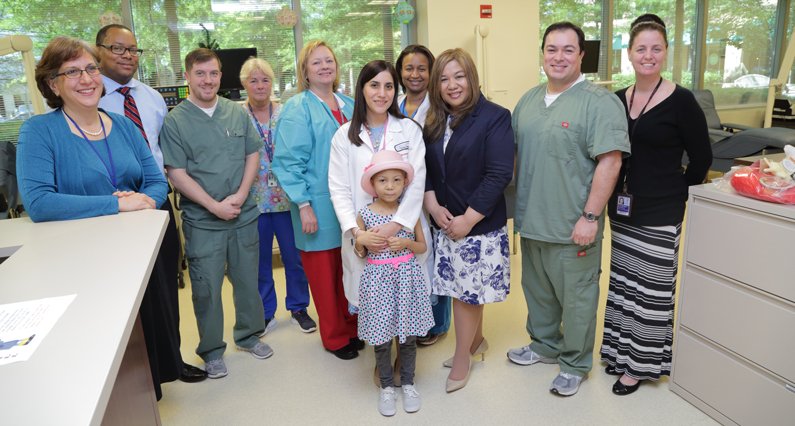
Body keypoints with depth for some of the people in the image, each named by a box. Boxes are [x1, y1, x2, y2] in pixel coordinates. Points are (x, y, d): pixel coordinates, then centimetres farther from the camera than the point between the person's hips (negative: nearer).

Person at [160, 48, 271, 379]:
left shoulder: (238, 113, 5)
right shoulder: (174, 121, -5)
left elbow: (253, 155, 6)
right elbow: (177, 175, -8)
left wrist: (240, 195, -8)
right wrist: (214, 206, -16)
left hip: (244, 214, 3)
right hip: (201, 220, -3)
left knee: (247, 279, 14)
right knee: (206, 287, 6)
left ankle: (249, 335, 35)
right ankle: (212, 351, 24)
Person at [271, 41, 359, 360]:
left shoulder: (349, 106, 12)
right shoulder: (297, 108, -7)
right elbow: (288, 162, -12)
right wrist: (304, 205, -17)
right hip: (319, 205, -5)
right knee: (324, 273, 7)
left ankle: (350, 327, 33)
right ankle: (334, 337, 24)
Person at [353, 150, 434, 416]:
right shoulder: (364, 215, -4)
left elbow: (423, 247, 7)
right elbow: (359, 254, 6)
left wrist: (406, 243, -12)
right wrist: (362, 241, -15)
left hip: (407, 277, 1)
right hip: (378, 279, -1)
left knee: (408, 338, 11)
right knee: (381, 341, 8)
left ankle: (408, 382, 33)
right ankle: (386, 386, 29)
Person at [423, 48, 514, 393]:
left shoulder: (494, 117, -8)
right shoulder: (433, 122, 10)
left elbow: (499, 175, -15)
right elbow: (424, 169, 9)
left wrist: (467, 219, -17)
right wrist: (433, 205, -7)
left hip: (480, 224, -5)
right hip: (444, 223, 5)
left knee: (466, 290, 3)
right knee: (463, 288, 13)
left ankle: (463, 356, 24)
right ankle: (476, 342, 36)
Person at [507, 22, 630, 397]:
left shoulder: (599, 102, -12)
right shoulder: (528, 100, 11)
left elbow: (610, 161, -17)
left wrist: (590, 217, -20)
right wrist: (515, 204, 13)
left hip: (572, 227, -7)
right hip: (531, 221, 7)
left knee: (576, 298, 8)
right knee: (537, 290, 21)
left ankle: (575, 364, 28)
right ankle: (545, 346, 42)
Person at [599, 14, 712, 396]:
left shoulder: (680, 101, -10)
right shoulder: (618, 100, 5)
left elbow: (702, 158, -4)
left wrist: (677, 192, 2)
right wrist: (611, 196, 8)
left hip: (660, 214, -5)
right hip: (622, 210, 6)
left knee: (651, 290, 4)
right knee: (621, 282, 16)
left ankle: (640, 364, 20)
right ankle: (620, 351, 33)